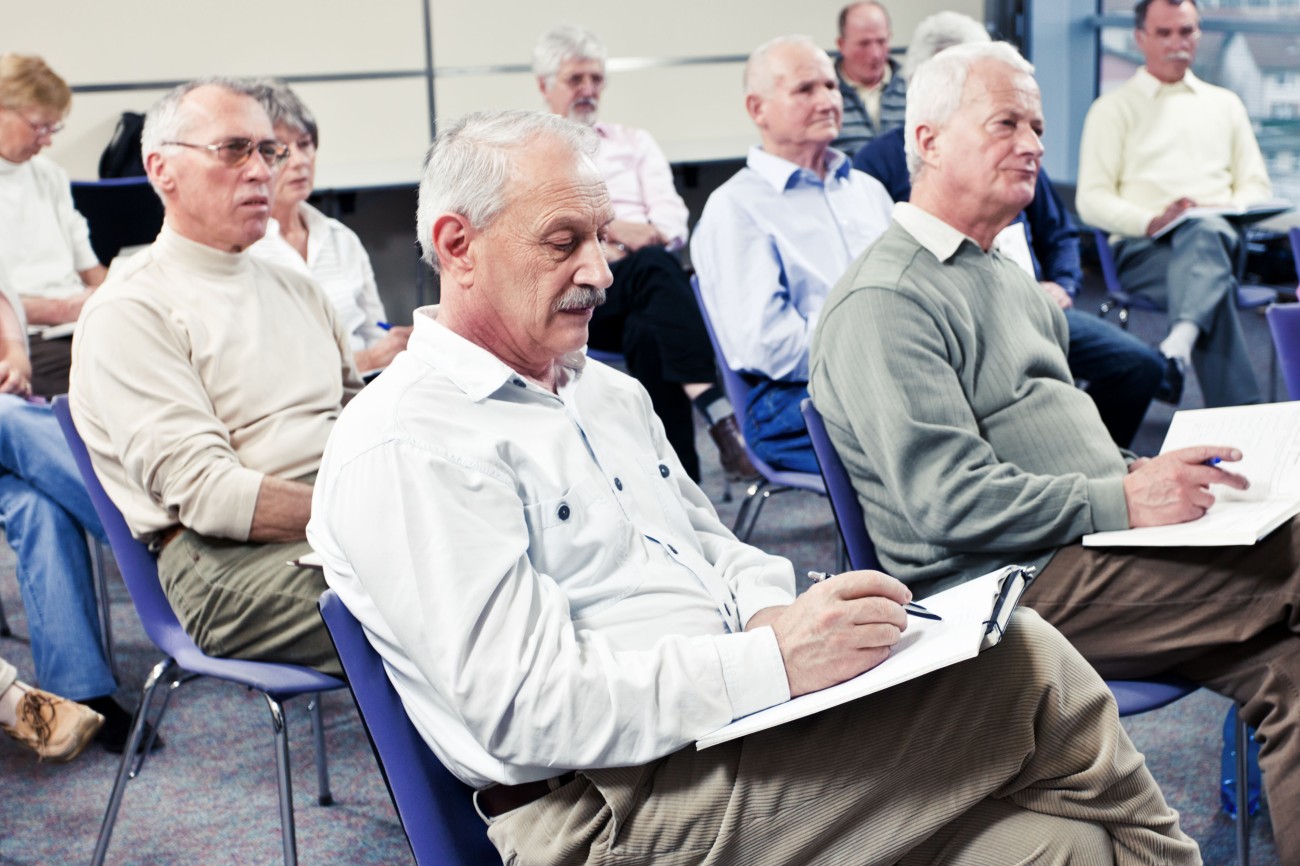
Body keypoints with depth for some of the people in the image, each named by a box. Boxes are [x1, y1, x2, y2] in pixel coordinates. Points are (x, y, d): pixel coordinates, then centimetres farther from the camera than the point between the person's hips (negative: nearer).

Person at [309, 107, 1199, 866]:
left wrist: (771, 612, -1)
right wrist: (774, 660, -23)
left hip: (735, 723, 8)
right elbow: (527, 709, -19)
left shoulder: (605, 390, 18)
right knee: (1026, 664, -15)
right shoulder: (406, 449, -12)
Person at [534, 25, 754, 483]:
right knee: (657, 267, -36)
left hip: (638, 290, 3)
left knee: (648, 333, -36)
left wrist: (641, 239, -11)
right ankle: (718, 414, -48)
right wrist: (612, 228, -11)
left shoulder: (633, 142, 28)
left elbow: (672, 219, 13)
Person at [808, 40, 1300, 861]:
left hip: (1085, 551, 10)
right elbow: (949, 500, -19)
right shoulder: (883, 301, -10)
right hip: (1008, 588, -9)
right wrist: (1124, 501, -22)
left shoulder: (1009, 277, 24)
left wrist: (1143, 473, 7)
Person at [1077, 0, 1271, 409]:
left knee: (1204, 233, -39)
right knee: (1214, 277, -39)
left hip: (1222, 235, 3)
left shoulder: (1225, 104, 27)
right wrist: (1151, 221, -17)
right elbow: (1091, 200, 3)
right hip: (1144, 249, -2)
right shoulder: (1113, 109, 14)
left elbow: (1256, 185, 21)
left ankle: (1183, 336, -62)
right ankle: (1242, 415, -50)